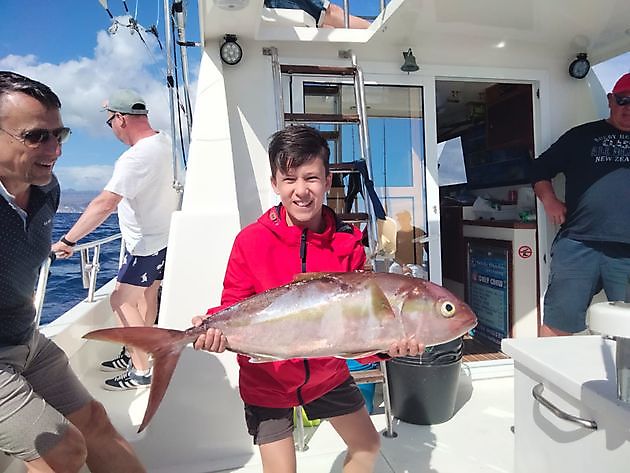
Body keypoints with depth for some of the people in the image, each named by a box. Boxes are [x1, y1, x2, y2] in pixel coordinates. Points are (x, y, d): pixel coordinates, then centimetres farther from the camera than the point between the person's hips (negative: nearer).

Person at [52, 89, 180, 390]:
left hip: (147, 243, -10)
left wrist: (68, 240, -26)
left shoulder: (135, 157, -25)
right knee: (146, 296, 17)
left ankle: (140, 371, 5)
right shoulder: (165, 141, 3)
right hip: (166, 235, 10)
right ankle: (133, 355, 32)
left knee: (122, 301, -3)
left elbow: (104, 204, -31)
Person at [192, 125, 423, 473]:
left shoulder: (347, 242, -12)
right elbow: (234, 309, -11)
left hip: (328, 373, 4)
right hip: (268, 380, -3)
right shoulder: (251, 241, -19)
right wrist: (214, 329, -32)